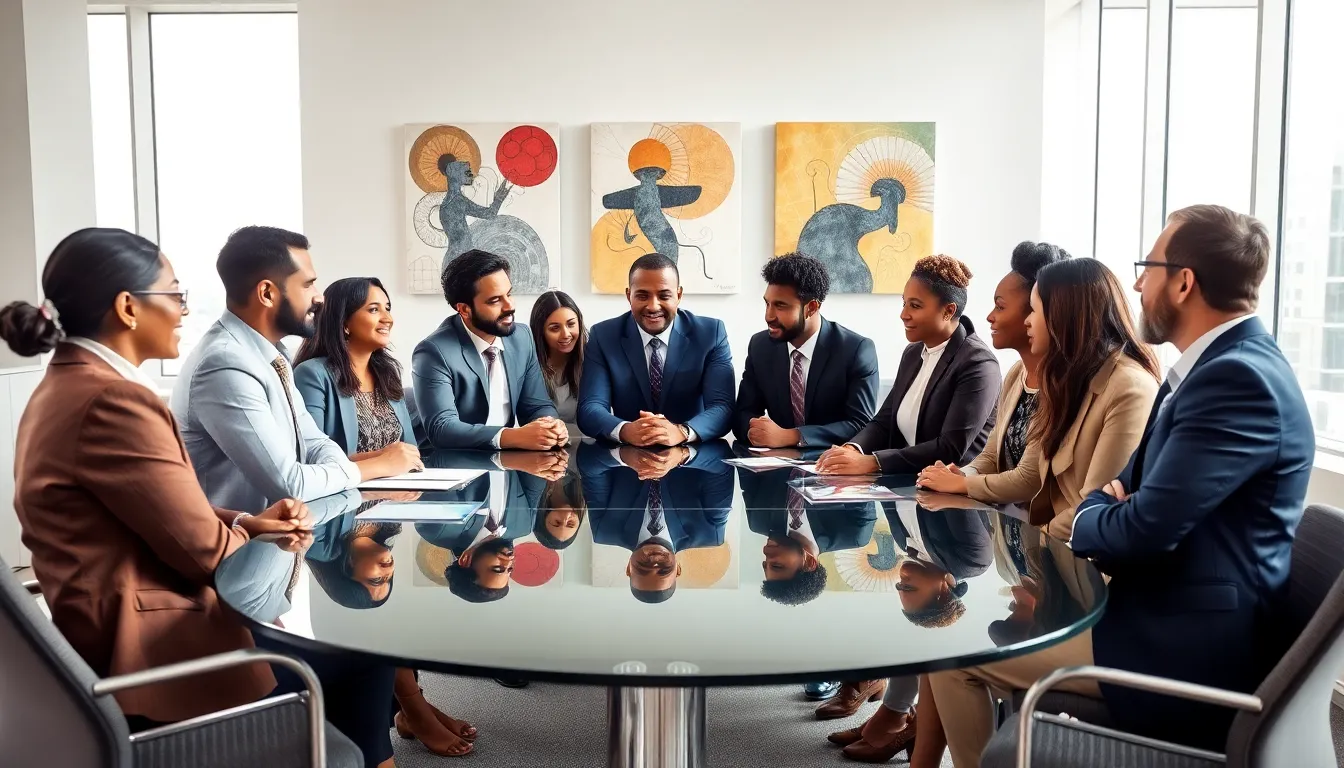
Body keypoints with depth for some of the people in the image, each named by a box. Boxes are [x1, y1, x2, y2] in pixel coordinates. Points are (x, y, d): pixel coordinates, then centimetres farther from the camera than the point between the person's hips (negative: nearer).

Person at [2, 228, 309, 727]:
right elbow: (204, 549, -18)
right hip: (149, 653, -10)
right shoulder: (114, 400, -22)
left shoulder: (63, 385, 11)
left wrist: (246, 523, 1)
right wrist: (262, 544, 2)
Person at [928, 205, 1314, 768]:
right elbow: (1137, 486, 16)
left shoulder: (1239, 378, -22)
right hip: (1167, 608, 10)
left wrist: (1080, 521, -5)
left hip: (1184, 644, -10)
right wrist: (1107, 504, -7)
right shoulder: (1224, 363, 11)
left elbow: (1148, 528, -26)